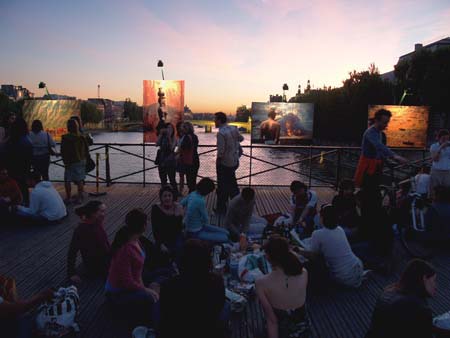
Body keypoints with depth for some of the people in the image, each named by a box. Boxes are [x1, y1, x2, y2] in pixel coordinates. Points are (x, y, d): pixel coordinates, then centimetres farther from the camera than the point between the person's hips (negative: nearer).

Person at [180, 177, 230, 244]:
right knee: (224, 238, -14)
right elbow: (206, 220, -17)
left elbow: (181, 204, 6)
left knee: (226, 233, 7)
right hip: (195, 233, -9)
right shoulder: (200, 201, -29)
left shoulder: (193, 194, -5)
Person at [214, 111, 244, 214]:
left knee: (223, 186, 6)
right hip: (234, 161, 7)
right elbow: (241, 138, 18)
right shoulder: (233, 129, 0)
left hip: (224, 163, -7)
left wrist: (218, 161, -8)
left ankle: (221, 208, 17)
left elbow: (221, 151, -24)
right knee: (232, 184, 22)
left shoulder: (221, 133, -23)